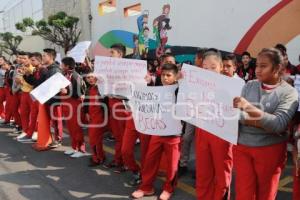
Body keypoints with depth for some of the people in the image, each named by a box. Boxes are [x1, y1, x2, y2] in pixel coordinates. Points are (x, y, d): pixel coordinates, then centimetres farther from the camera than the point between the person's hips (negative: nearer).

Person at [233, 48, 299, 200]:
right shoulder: (249, 86, 1)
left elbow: (279, 124, -21)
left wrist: (249, 108, -32)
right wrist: (264, 122, -23)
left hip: (270, 149, -2)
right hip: (242, 146, 2)